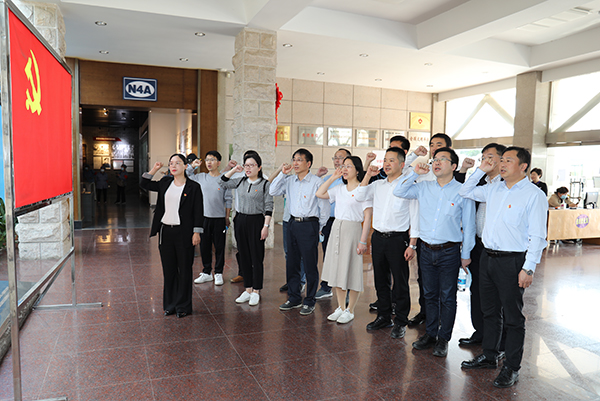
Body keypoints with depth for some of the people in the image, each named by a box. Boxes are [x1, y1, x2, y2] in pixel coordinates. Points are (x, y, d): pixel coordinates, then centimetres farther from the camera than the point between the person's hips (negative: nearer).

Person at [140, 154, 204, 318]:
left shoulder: (193, 187, -5)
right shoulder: (165, 183, 9)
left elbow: (198, 212, -5)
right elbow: (144, 184, 19)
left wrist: (197, 232, -10)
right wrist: (154, 169, 8)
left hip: (183, 233, -5)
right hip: (166, 231, 5)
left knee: (184, 269, 4)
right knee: (168, 269, 12)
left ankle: (183, 306, 17)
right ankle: (170, 304, 25)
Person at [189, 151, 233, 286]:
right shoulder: (201, 177, 5)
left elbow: (228, 200, -1)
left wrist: (227, 217, -2)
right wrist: (192, 166, 4)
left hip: (219, 218, -3)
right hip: (204, 217, 3)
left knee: (219, 247, 5)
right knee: (204, 246, 10)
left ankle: (218, 273, 18)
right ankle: (206, 273, 24)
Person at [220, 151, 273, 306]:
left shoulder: (265, 184, -6)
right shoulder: (240, 181, 8)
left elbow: (268, 207, -7)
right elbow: (222, 183, 15)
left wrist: (266, 226, -13)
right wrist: (233, 170, 6)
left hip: (256, 221, -5)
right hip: (240, 220, 5)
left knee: (257, 257, 2)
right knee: (244, 257, 11)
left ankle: (256, 291, 14)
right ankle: (247, 290, 22)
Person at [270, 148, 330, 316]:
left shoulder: (317, 182, -9)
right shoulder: (290, 181, 9)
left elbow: (324, 208, -7)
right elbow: (273, 192, 6)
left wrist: (318, 228, -1)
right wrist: (283, 173, -1)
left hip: (309, 225, -6)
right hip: (293, 223, 6)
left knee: (310, 265, 1)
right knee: (291, 263, 12)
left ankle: (309, 302, 15)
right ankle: (294, 298, 26)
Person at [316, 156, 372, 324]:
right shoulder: (339, 189, 11)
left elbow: (367, 217, -12)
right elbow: (319, 194, 14)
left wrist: (362, 241, -17)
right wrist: (333, 178, 7)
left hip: (352, 230, -7)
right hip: (336, 228, 7)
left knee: (351, 271, 1)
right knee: (336, 270, 12)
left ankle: (350, 310, 17)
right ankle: (340, 308, 26)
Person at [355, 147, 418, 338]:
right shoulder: (378, 185, 11)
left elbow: (415, 217, -7)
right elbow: (360, 197, 7)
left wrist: (412, 245, -12)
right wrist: (368, 175, 0)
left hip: (397, 238, -5)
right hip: (378, 237, 6)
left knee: (400, 283, 4)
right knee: (381, 280, 15)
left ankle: (400, 322, 18)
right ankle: (384, 317, 30)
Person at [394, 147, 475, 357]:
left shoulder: (462, 192, -5)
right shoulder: (424, 187, 6)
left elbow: (469, 226, -2)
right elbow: (399, 191, 7)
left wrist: (466, 255, -2)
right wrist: (415, 173, -2)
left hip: (449, 252, -4)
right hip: (427, 250, 4)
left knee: (447, 297, 7)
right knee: (430, 295, 15)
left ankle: (443, 338, 21)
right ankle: (430, 334, 29)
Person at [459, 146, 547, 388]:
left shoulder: (534, 194, -9)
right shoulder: (493, 189, 10)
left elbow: (537, 236, -12)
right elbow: (465, 192, 24)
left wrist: (528, 268, -17)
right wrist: (481, 170, 12)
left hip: (512, 261, -6)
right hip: (488, 257, 7)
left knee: (513, 317, 5)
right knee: (489, 311, 17)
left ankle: (512, 368, 20)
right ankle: (489, 357, 32)